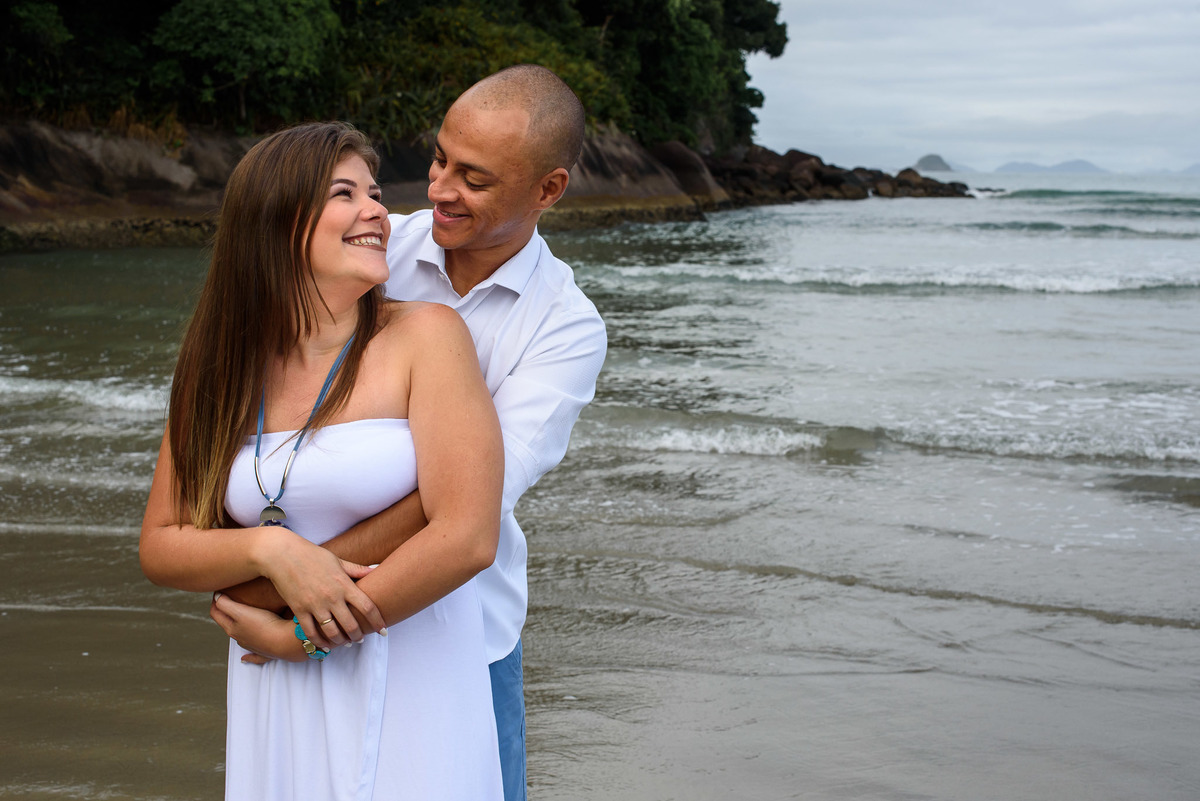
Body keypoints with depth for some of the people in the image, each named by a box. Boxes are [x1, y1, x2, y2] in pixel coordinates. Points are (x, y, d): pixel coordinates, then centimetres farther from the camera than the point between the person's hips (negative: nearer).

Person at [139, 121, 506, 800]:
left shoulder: (426, 336, -10)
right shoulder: (219, 369, 4)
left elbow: (468, 539, -17)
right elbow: (160, 548, 4)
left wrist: (302, 637, -11)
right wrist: (270, 548, -16)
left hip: (412, 689, -3)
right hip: (276, 705, 4)